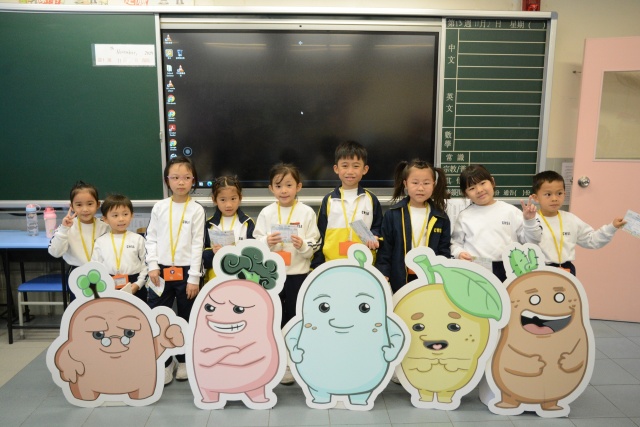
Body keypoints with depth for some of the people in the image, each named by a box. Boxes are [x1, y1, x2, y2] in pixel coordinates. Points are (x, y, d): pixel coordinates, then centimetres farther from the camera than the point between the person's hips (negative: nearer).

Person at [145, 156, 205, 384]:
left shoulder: (196, 210, -4)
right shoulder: (159, 207, 3)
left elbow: (198, 245, -6)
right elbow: (151, 239, 5)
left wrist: (194, 278, -9)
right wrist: (153, 266, -5)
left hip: (185, 272, -1)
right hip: (161, 272, 2)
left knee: (187, 319, 11)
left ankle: (184, 361, 28)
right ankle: (165, 363, 19)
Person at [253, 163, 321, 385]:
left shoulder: (307, 213, -4)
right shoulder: (266, 213, 1)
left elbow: (315, 245, -4)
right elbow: (255, 243, 1)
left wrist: (302, 245, -24)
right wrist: (266, 242, -19)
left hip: (298, 274, -2)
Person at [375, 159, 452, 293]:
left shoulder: (441, 218, 3)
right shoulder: (392, 215, -3)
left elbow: (444, 251, 6)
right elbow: (385, 249, -1)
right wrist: (383, 275, -8)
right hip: (400, 279, -1)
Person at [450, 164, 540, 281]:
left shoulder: (510, 211, 8)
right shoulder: (465, 216, 9)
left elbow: (530, 241, 10)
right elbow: (455, 242, 13)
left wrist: (530, 220, -4)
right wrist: (459, 253, -7)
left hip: (505, 269, 0)